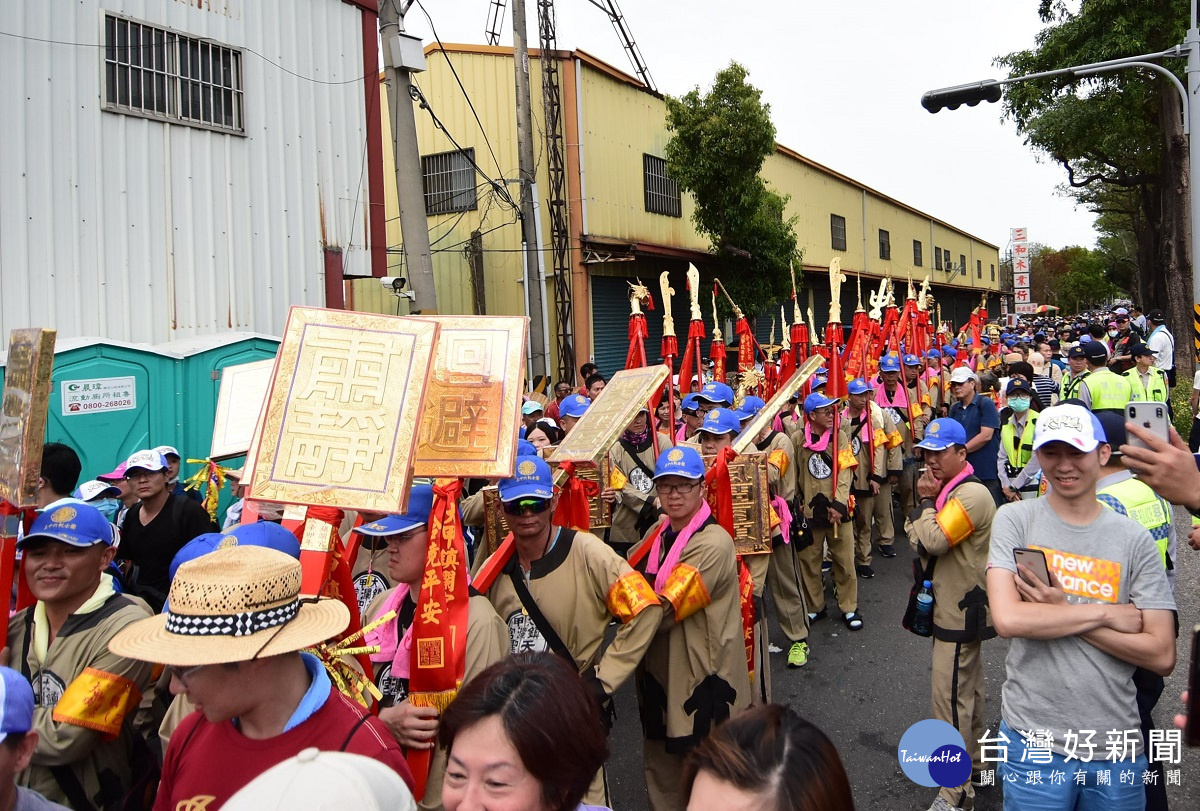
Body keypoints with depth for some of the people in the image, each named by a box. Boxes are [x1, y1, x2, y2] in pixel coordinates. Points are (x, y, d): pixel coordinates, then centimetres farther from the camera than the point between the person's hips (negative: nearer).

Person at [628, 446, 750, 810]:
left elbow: (661, 613, -24)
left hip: (702, 681, -7)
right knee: (659, 769, 19)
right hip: (659, 674, 7)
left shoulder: (713, 544, -21)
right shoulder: (658, 536, 5)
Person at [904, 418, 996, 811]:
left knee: (951, 697, -6)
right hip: (957, 606, 10)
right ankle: (973, 760, 36)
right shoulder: (946, 487, 10)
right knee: (968, 687, 21)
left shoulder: (972, 494, -22)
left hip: (960, 610, -10)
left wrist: (927, 502, -15)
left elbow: (933, 541, -28)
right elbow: (917, 536, 7)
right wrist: (926, 504, -11)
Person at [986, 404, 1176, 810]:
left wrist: (1061, 610, -16)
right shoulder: (1015, 520, -6)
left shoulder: (1134, 539, -2)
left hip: (1116, 744, 2)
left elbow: (1162, 656, -7)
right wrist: (1107, 613, -13)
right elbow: (1007, 619, -18)